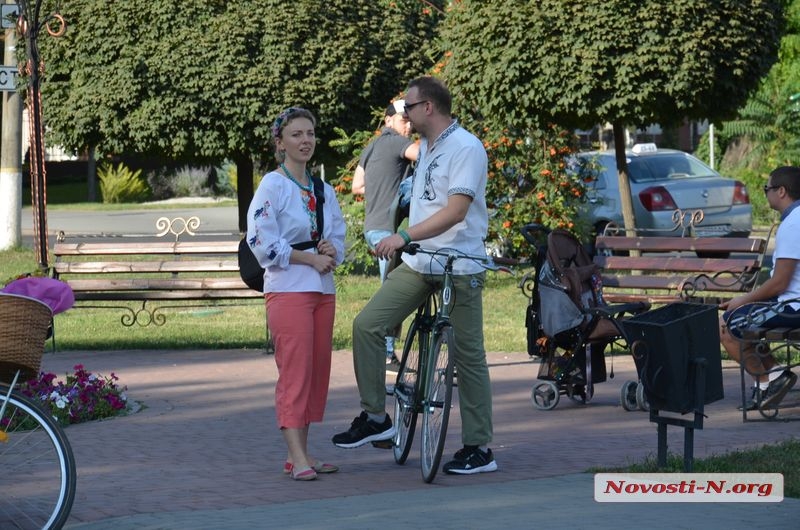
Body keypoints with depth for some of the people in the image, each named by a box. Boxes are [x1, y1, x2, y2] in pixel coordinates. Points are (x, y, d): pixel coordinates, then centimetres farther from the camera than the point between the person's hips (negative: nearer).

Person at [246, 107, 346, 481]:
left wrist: (332, 250, -4)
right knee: (294, 371, -12)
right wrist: (311, 259, -12)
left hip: (323, 289, 7)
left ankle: (301, 454, 11)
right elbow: (263, 243, -11)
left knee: (318, 371, 6)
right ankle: (296, 457, -15)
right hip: (287, 288, -7)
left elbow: (339, 240, 20)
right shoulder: (272, 186, -4)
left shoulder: (324, 192, 16)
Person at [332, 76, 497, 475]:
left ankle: (479, 448, 5)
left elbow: (456, 210, -24)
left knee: (468, 355, -2)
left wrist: (404, 236, -31)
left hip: (459, 268, -8)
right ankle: (374, 417, 2)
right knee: (366, 324, -6)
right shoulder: (425, 147, 15)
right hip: (418, 264, 8)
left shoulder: (466, 148, -14)